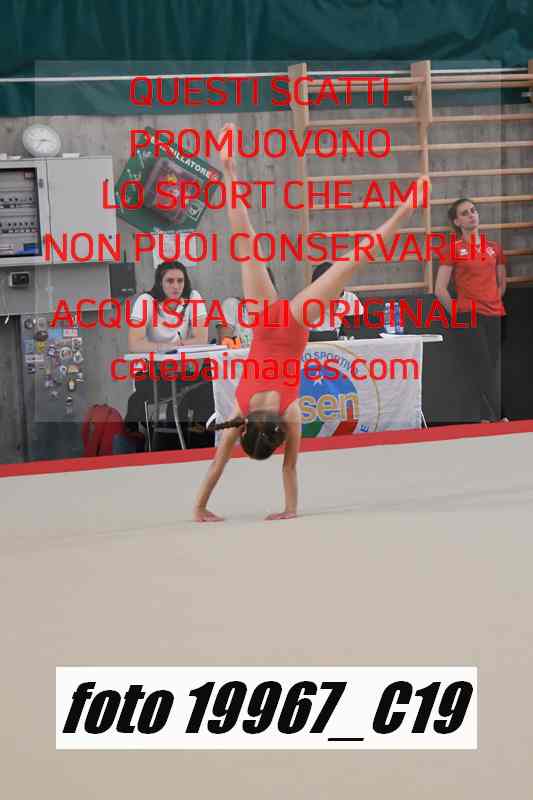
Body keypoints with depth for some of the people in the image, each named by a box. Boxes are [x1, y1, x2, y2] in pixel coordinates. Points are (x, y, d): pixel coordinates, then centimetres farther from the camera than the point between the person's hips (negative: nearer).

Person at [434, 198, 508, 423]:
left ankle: (488, 418, 9)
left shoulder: (494, 248, 13)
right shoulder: (453, 250, 0)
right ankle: (498, 416, -9)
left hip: (495, 316, 4)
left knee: (491, 368, 4)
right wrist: (457, 313, 2)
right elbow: (440, 290, -1)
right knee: (482, 368, -8)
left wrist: (493, 302, 11)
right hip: (468, 318, -4)